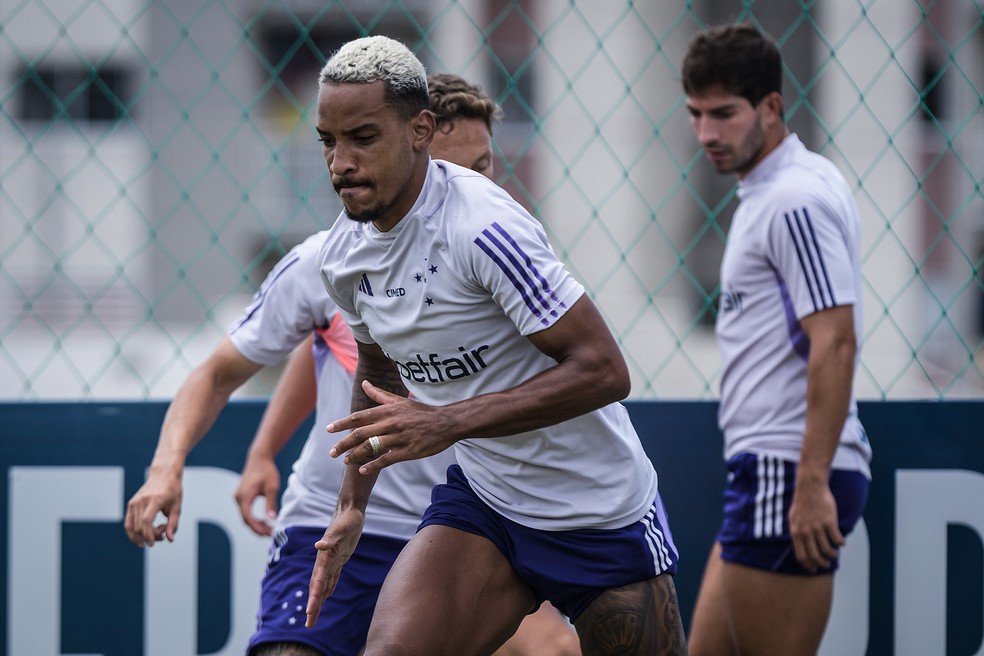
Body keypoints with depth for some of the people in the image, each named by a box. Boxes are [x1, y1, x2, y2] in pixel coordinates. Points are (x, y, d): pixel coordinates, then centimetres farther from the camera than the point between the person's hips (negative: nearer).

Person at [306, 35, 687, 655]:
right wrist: (353, 504, 12)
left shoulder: (483, 226, -24)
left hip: (602, 513, -5)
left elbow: (603, 370, -26)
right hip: (479, 502, 5)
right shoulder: (343, 255, -1)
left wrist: (447, 424, -29)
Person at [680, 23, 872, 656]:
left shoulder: (794, 200, -15)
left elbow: (835, 344, -22)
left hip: (786, 473, -10)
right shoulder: (774, 190, 17)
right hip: (768, 468, 10)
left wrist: (812, 484, -26)